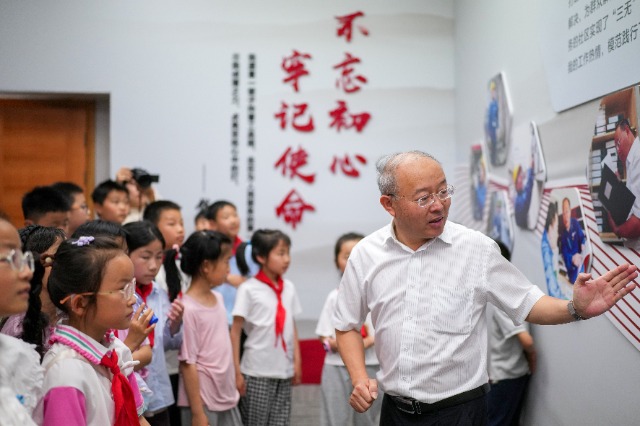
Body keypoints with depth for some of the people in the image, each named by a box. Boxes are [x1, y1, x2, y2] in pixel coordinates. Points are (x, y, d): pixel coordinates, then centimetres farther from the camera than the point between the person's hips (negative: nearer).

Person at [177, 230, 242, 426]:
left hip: (227, 399, 8)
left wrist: (232, 390, 17)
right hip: (203, 402, -8)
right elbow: (188, 364, -18)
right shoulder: (188, 309, -20)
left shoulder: (218, 298, 5)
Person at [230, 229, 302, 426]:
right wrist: (236, 371, -10)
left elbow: (292, 327, 12)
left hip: (284, 371, 4)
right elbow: (235, 332, -7)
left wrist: (297, 362, 7)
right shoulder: (248, 289, -8)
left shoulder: (289, 288, 6)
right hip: (257, 373, -4)